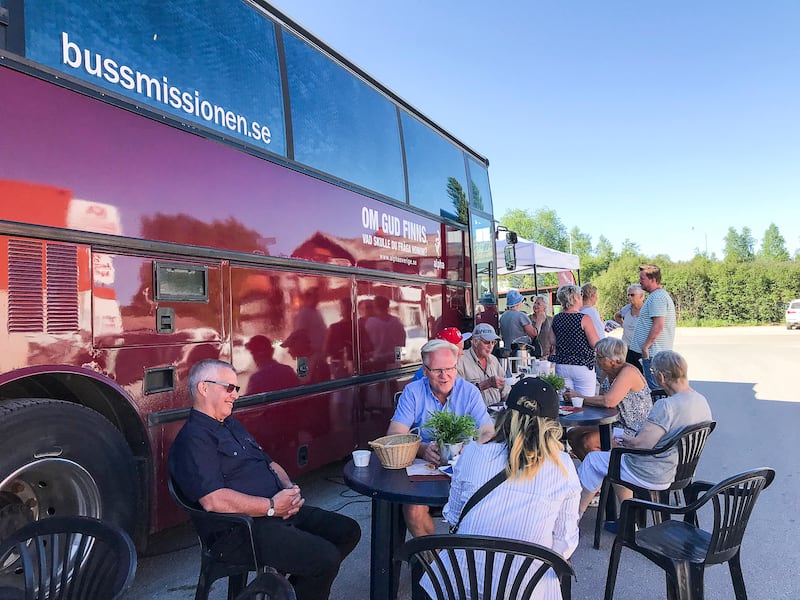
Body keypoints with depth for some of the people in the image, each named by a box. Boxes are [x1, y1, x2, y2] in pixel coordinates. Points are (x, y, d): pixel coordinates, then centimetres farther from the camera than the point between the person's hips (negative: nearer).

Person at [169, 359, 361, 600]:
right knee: (325, 557, -23)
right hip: (243, 530, -10)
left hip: (280, 510, 10)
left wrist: (290, 489, 1)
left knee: (348, 531, 6)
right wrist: (271, 506, -19)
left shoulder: (232, 425, 19)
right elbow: (213, 500, -25)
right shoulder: (193, 439, -13)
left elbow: (269, 463, 22)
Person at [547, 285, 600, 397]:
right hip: (582, 367, -5)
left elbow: (552, 342, 9)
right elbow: (596, 345, -12)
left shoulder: (556, 319, 2)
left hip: (561, 366, 5)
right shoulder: (584, 318, -13)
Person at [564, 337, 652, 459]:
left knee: (588, 442, -25)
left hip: (635, 432, -9)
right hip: (616, 426, 9)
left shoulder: (628, 372, -19)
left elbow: (609, 401, -30)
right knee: (572, 434, 1)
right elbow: (600, 403, 6)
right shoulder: (608, 375, 8)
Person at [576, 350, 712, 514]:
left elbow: (641, 446, -29)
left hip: (651, 476, -9)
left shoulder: (666, 406, -29)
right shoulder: (702, 401, -1)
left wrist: (626, 440, -6)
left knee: (593, 459, 11)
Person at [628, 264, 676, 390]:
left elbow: (658, 326, -24)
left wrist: (645, 346, -19)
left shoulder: (657, 297, -15)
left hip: (652, 352, -11)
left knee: (655, 388, -6)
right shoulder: (659, 295, 19)